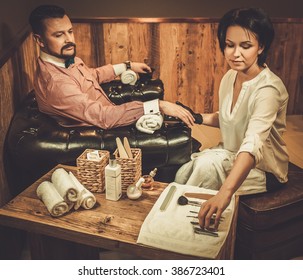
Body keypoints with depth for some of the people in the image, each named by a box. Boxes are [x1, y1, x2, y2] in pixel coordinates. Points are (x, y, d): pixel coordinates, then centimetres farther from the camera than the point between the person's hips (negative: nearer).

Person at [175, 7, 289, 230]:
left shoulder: (268, 89, -28)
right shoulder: (230, 76, -4)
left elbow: (253, 144, -44)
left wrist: (225, 192, -58)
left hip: (262, 169, -6)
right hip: (232, 156, 7)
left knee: (208, 164, -29)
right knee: (182, 175, -12)